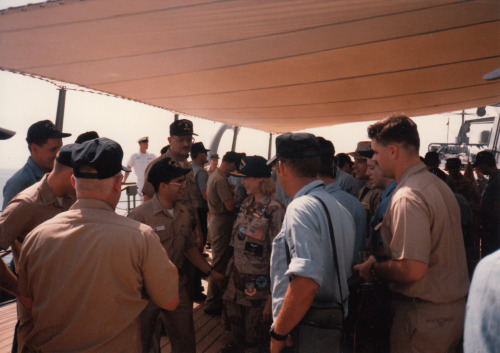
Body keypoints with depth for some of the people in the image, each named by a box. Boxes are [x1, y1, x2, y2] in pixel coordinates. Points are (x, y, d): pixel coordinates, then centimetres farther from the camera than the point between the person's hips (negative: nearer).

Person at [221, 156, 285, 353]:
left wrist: (271, 297, -18)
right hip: (236, 278, 7)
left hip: (257, 285, -7)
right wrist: (230, 270, 15)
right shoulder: (247, 203, 7)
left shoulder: (274, 209, -17)